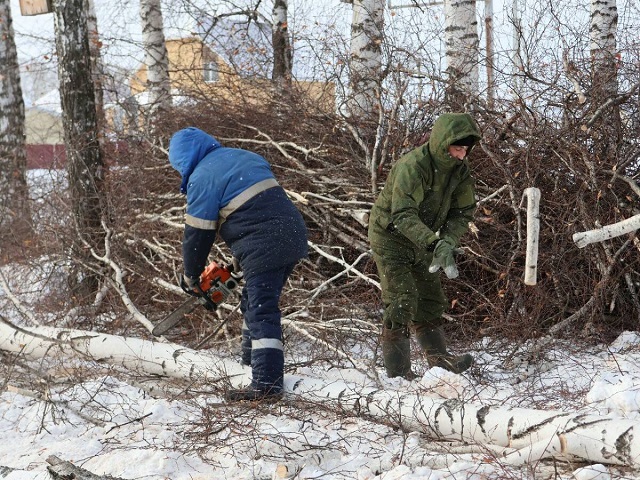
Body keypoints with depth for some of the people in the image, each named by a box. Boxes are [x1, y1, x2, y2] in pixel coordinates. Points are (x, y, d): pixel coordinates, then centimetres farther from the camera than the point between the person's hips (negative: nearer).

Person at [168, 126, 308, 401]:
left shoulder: (202, 178, -3)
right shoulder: (245, 157, 22)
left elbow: (197, 232, -1)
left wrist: (191, 275, 14)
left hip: (263, 249, -9)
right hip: (293, 233, 9)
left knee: (261, 312, -11)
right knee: (254, 302, 21)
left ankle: (267, 384, -17)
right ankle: (252, 362, 30)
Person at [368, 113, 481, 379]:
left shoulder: (460, 169, -6)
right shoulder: (412, 166, -31)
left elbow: (463, 212, -3)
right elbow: (403, 214, -38)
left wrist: (448, 241, -23)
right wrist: (434, 244, -50)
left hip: (421, 241, 8)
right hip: (390, 237, -7)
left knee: (431, 299, 11)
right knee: (402, 300, -13)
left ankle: (438, 357, 20)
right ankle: (397, 370, -10)